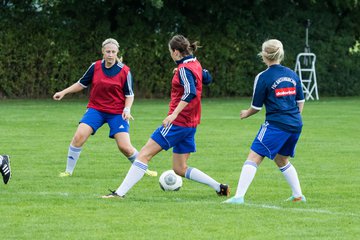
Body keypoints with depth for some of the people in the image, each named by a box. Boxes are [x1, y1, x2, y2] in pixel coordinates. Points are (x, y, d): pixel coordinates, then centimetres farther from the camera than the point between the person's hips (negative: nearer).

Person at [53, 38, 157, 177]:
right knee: (79, 136, -17)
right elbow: (82, 84, 12)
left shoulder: (124, 71, -8)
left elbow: (129, 95, 0)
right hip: (95, 109, 2)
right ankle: (68, 171, -4)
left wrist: (127, 109, -17)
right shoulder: (95, 67, -2)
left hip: (117, 112, -2)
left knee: (125, 147, -9)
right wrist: (64, 92, 5)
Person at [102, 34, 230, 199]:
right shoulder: (195, 64, 12)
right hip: (190, 124, 9)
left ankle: (120, 193, -13)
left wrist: (174, 113, -33)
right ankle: (220, 187, 11)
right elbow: (206, 78, 33)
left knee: (144, 154, -9)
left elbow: (190, 92, -29)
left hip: (178, 122, -9)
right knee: (180, 169, 15)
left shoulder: (184, 69, -14)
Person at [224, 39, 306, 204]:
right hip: (295, 125, 7)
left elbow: (256, 106, -2)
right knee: (282, 160, 26)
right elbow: (300, 101, 16)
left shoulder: (263, 77, -7)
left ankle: (239, 196, -17)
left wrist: (246, 114, 18)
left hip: (276, 124, -7)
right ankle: (298, 195, 26)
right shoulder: (292, 75, 10)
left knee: (253, 158, -7)